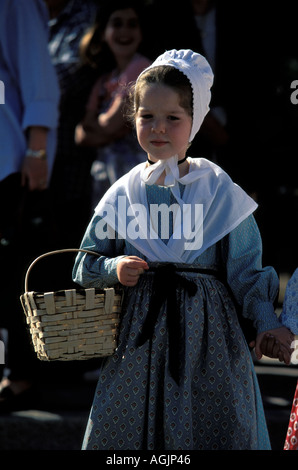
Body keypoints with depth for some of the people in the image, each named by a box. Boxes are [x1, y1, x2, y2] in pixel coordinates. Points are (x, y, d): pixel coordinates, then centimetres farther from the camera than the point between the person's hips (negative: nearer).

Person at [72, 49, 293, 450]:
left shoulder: (221, 191, 0)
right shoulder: (122, 195, 5)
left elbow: (245, 268, 2)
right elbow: (86, 265, 13)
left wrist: (266, 320, -9)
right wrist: (114, 269, -8)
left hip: (208, 341, -2)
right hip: (139, 340, 2)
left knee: (213, 431, -3)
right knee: (124, 431, 2)